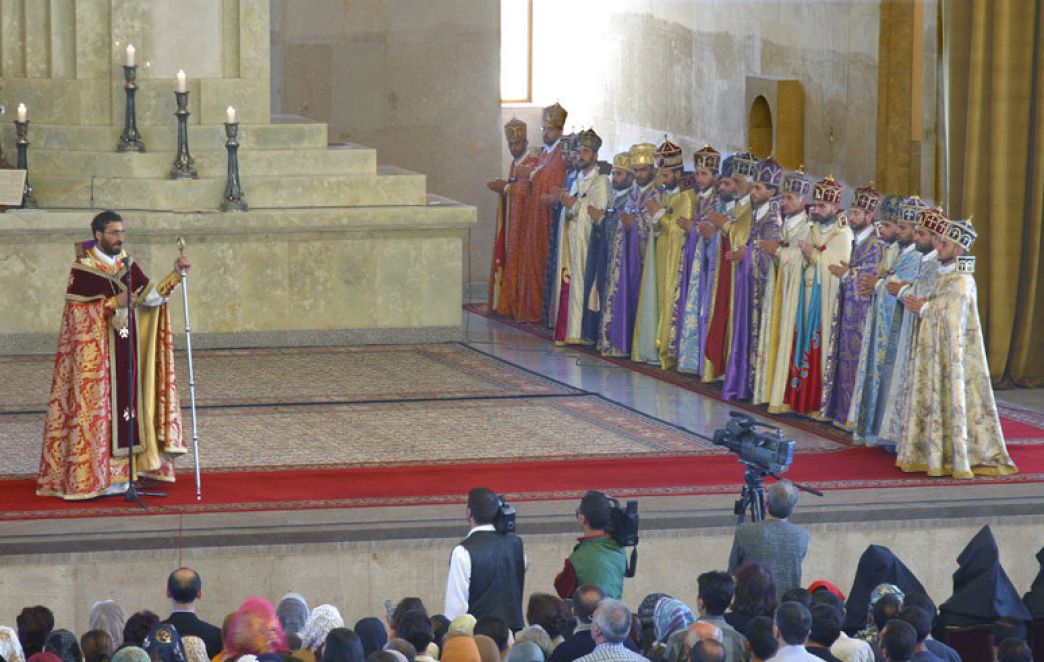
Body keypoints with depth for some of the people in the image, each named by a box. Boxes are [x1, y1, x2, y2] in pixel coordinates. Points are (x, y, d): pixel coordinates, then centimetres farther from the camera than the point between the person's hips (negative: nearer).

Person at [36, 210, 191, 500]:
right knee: (96, 406, -6)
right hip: (94, 353, -6)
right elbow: (75, 312, -13)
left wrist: (176, 274, -7)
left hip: (125, 350, 6)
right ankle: (91, 476, -2)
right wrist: (113, 303, -19)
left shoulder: (126, 265, 10)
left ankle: (117, 473, 11)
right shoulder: (82, 268, -8)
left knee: (124, 403, 6)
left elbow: (151, 296, 5)